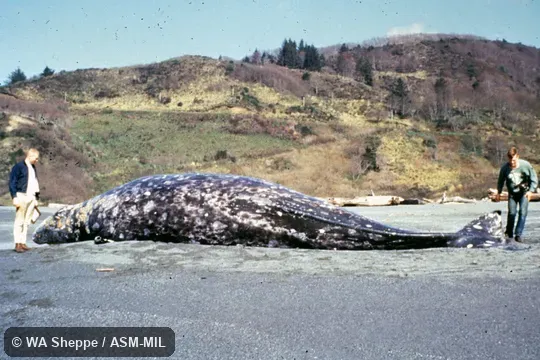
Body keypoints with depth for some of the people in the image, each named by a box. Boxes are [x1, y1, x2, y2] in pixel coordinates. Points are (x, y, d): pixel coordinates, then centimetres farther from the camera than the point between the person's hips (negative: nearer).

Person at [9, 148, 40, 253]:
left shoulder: (33, 168, 18)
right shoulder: (18, 166, -4)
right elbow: (12, 183, -8)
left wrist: (36, 198, 18)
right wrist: (14, 197, -15)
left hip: (31, 197, 7)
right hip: (22, 196, -6)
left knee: (26, 222, 7)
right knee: (19, 221, -3)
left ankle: (23, 243, 11)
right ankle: (17, 244, 0)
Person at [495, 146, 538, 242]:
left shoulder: (526, 165, -19)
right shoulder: (504, 168, -15)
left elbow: (534, 179, -9)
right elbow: (501, 181, 2)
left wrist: (531, 191, -19)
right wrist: (498, 192, 3)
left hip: (524, 192, -1)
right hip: (512, 193, 1)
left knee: (523, 213, -10)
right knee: (511, 213, -3)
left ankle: (518, 234, -3)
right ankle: (509, 233, 16)